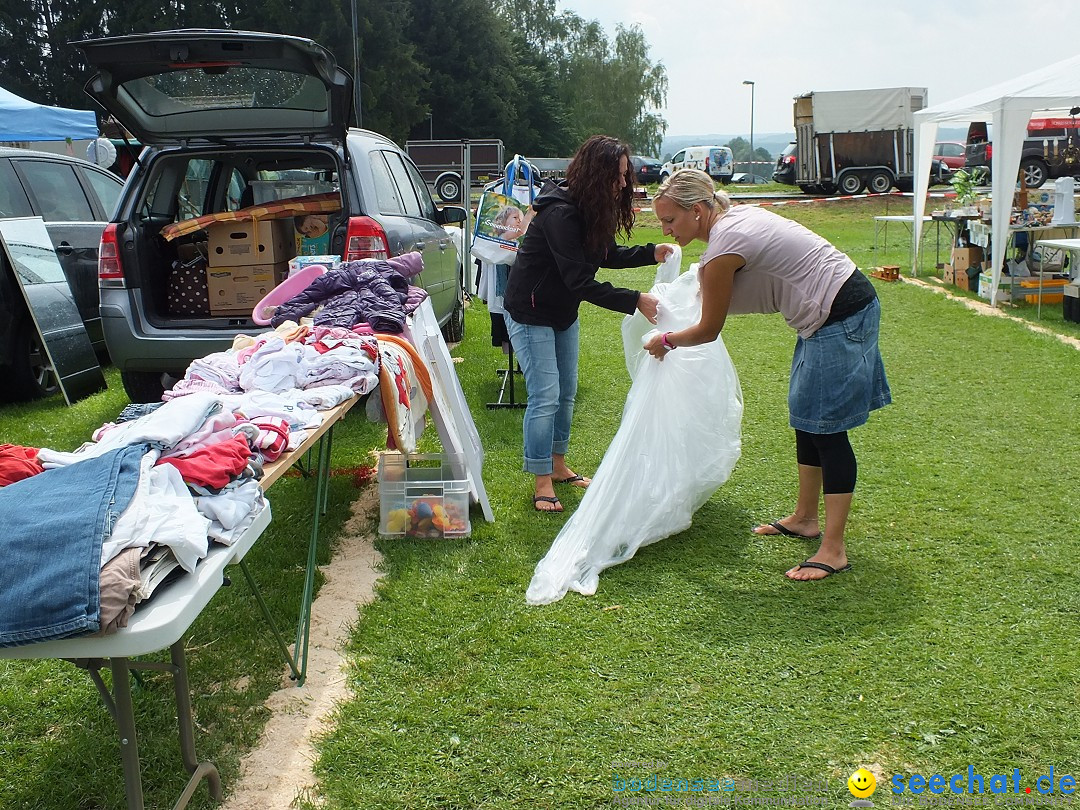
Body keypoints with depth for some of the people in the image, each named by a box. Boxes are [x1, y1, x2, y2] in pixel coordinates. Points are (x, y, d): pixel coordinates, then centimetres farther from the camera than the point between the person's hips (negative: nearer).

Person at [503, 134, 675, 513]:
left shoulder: (592, 211, -1)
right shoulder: (560, 215, -30)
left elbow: (608, 255, 12)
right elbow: (580, 280, -33)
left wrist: (651, 253, -4)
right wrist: (635, 301, -32)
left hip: (563, 312, 9)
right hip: (530, 314, -9)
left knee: (566, 393, 15)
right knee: (545, 397, -9)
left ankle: (558, 465, 31)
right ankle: (542, 482, 3)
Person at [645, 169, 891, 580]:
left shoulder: (723, 247, -21)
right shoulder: (735, 217, 6)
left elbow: (708, 331, -10)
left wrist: (665, 341, 6)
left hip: (841, 318, -10)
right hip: (833, 311, 10)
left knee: (824, 429, -7)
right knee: (806, 420, 17)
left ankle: (834, 551, -2)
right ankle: (805, 518, 30)